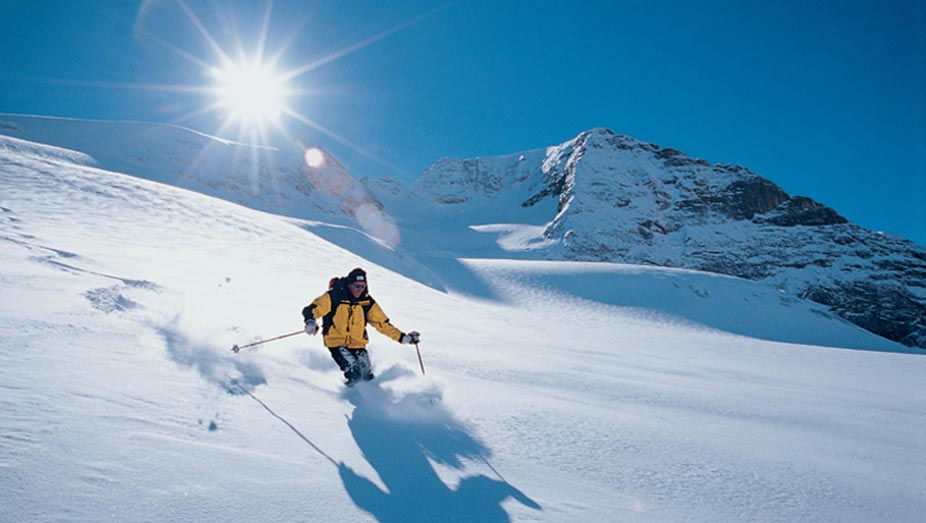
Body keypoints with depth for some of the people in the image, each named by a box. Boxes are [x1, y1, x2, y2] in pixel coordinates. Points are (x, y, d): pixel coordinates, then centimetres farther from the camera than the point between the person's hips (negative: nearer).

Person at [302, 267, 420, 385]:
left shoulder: (367, 302, -2)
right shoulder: (333, 296, -13)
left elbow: (382, 323, 4)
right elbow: (311, 310, -13)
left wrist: (402, 337, -1)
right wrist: (310, 322, -36)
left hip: (357, 344, 4)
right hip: (336, 342, -4)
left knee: (368, 377, -2)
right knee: (354, 374, -23)